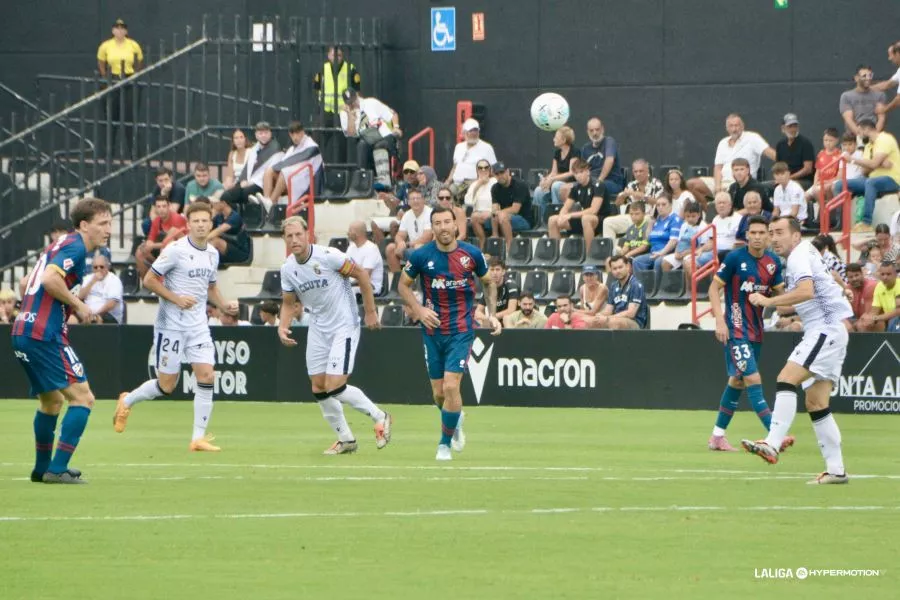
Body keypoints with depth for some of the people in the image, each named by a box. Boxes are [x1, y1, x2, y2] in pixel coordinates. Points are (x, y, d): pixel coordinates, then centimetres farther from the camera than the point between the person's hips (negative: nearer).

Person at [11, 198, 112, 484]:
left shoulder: (60, 244, 21)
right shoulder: (75, 246, -9)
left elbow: (29, 283, 27)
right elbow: (50, 279, -24)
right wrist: (78, 304, -12)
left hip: (22, 332, 10)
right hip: (44, 334, -10)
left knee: (51, 400, 24)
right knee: (82, 397, -8)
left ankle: (42, 468, 34)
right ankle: (58, 469, -13)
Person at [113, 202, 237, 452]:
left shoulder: (212, 254, 9)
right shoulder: (176, 250, -12)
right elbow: (149, 280, -11)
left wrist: (224, 306, 6)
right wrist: (176, 298, -20)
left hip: (198, 326, 5)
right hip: (171, 325, -5)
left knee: (207, 377, -9)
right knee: (166, 385, -1)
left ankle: (198, 438, -3)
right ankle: (127, 401, 28)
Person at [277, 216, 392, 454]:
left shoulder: (328, 256, -20)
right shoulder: (287, 269, -1)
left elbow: (361, 274, -10)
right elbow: (288, 303, 12)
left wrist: (370, 312, -8)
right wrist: (282, 327, -7)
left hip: (344, 327, -7)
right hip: (318, 329, 7)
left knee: (335, 387, -14)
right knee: (318, 388, 6)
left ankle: (380, 417, 6)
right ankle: (346, 440, 21)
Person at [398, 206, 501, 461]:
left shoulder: (472, 254, -6)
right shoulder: (421, 256, -7)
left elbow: (488, 282, 11)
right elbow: (404, 285, 7)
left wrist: (490, 313, 0)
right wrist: (419, 309, -9)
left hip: (461, 329, -2)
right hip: (432, 329, 2)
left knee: (451, 386, -15)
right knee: (438, 393, 7)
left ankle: (445, 443, 2)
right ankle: (456, 419, 42)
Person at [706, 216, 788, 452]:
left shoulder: (773, 262, 3)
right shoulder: (735, 258, -12)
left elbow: (780, 292, 14)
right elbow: (714, 287, -8)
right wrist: (720, 320, -18)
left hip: (756, 330, 7)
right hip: (736, 328, -7)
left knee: (737, 381, 13)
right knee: (753, 380, -14)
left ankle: (717, 436, 23)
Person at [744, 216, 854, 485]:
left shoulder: (799, 256, -10)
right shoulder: (807, 252, 21)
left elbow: (807, 291, -28)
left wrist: (769, 301, -26)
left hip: (827, 329, -11)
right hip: (826, 332, 11)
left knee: (786, 379, -23)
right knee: (815, 403, 8)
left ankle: (772, 445, -36)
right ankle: (836, 469, 8)